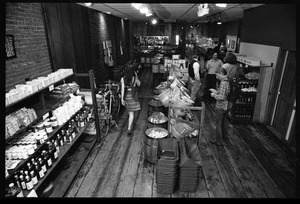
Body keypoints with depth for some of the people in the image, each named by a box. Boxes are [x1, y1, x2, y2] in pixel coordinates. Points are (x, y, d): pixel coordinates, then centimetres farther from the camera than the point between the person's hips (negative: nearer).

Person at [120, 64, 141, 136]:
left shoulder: (123, 79, -10)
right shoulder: (135, 79, -12)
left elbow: (122, 89, -11)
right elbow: (139, 84, 7)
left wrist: (122, 98, -6)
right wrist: (136, 76, 7)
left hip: (126, 97, 3)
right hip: (133, 97, -2)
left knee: (130, 112, 23)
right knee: (131, 113, 2)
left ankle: (130, 126, 45)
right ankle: (129, 128, -8)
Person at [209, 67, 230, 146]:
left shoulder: (223, 83, -25)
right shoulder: (227, 81, 4)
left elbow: (221, 97, -29)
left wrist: (214, 95, -13)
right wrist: (216, 91, 10)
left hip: (220, 106, -9)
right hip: (226, 106, 10)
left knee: (218, 123, 2)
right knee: (224, 121, 24)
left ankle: (219, 141, 12)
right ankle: (225, 136, 42)